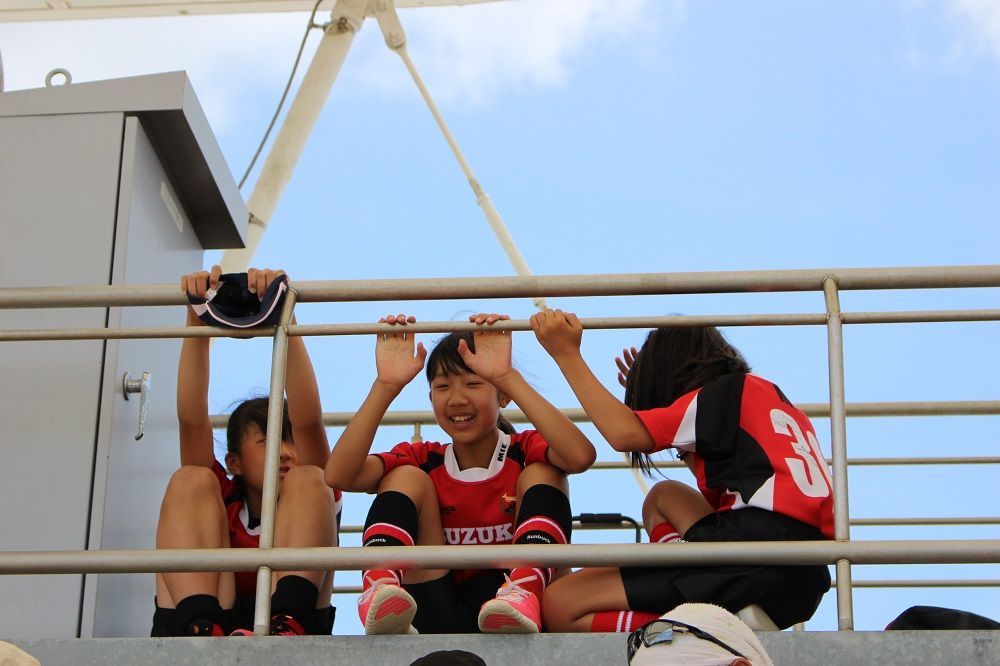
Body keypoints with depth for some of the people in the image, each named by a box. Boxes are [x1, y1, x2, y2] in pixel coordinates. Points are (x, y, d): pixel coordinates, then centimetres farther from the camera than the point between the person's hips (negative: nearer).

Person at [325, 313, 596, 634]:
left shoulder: (526, 452, 5)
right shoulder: (424, 461, 11)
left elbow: (581, 457, -23)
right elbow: (339, 475, -10)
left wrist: (507, 376, -24)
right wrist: (387, 385, -17)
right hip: (439, 617, 2)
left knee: (541, 474, -9)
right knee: (405, 477, -7)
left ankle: (521, 593, -37)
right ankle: (380, 589, -38)